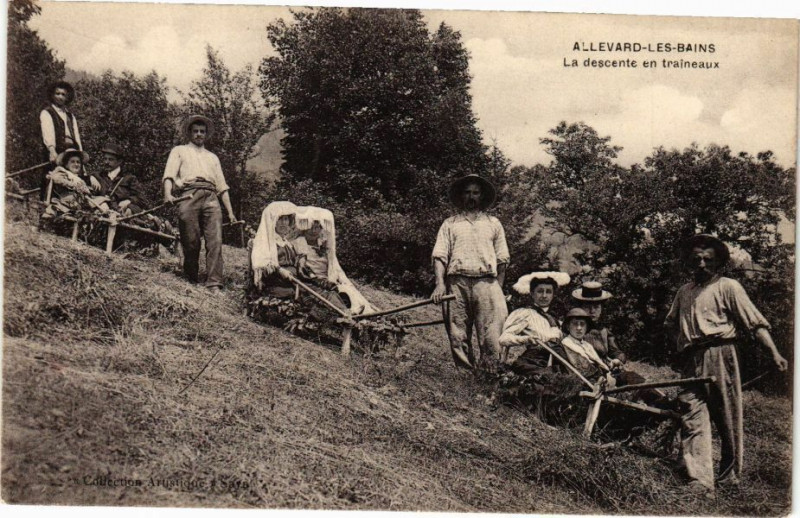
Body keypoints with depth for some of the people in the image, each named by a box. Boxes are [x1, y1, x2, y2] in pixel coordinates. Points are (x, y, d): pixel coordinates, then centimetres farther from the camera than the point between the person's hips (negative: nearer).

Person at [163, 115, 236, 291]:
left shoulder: (212, 157, 33)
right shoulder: (179, 151, 23)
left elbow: (222, 186, 26)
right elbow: (169, 174, 5)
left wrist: (230, 212, 15)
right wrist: (168, 194, -16)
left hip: (211, 197, 2)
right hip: (188, 195, -2)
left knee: (215, 241, -14)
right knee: (191, 242, -7)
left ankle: (214, 284, -21)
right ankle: (191, 281, 9)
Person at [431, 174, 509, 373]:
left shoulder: (493, 223, 20)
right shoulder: (450, 223, 18)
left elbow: (502, 260, 16)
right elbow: (439, 256, 8)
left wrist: (498, 289, 4)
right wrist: (440, 284, -7)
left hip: (486, 282, 0)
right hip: (457, 283, 0)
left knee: (491, 337, -11)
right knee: (458, 337, -2)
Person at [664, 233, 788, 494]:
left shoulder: (728, 287, 2)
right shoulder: (684, 291, 18)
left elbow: (755, 322, -5)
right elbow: (671, 324, 31)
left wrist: (774, 353, -16)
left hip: (719, 356, -4)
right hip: (691, 363, 4)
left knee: (728, 420, 4)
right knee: (693, 421, -5)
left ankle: (729, 477, 21)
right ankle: (700, 484, -6)